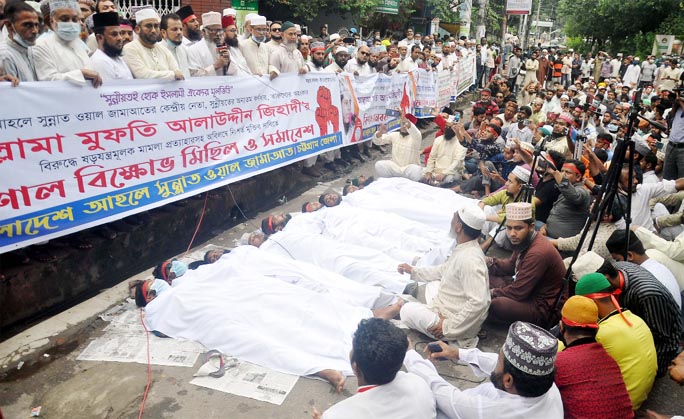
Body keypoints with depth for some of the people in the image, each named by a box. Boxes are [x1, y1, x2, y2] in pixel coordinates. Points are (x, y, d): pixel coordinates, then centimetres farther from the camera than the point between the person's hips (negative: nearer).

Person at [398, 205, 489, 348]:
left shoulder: (469, 260, -31)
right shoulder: (464, 249, 0)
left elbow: (479, 302, -34)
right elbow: (444, 269, 18)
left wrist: (449, 327, -27)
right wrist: (413, 271, 18)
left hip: (460, 325, -9)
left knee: (408, 310, 1)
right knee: (433, 284, 23)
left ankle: (457, 338, 2)